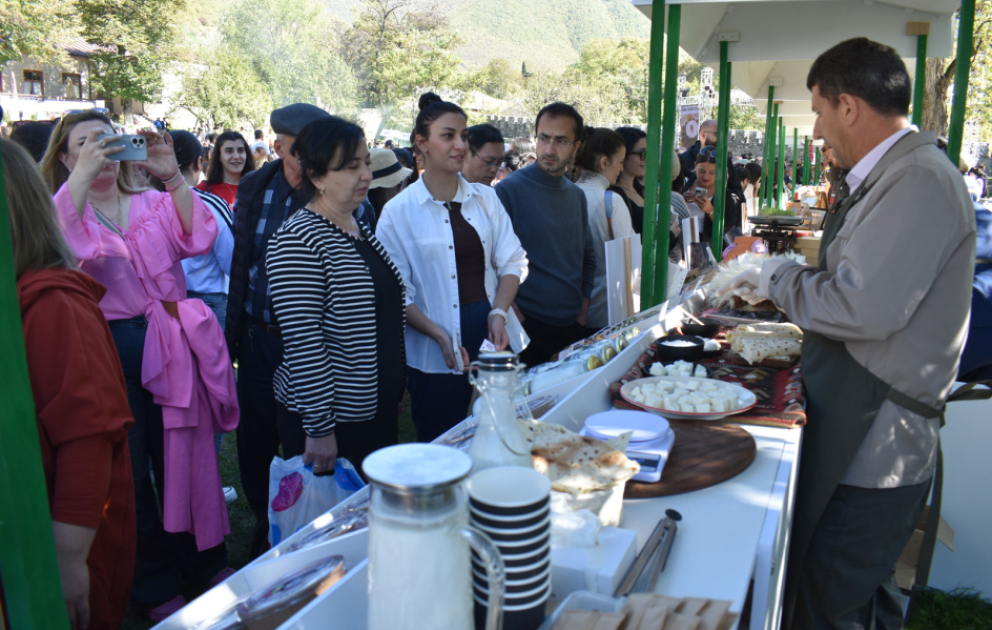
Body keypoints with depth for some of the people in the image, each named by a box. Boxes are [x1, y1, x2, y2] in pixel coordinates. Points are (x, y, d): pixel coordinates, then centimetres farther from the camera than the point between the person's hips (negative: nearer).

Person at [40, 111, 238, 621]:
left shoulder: (155, 204, 7)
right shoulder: (60, 209, 2)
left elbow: (199, 239, -11)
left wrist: (173, 177, -21)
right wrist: (82, 177, -28)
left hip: (172, 347, 2)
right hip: (106, 351, -2)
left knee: (186, 457, 13)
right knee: (130, 473, 9)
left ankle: (205, 562, 34)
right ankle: (155, 585, 28)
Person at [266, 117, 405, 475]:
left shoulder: (361, 229, 9)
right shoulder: (297, 241, -18)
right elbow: (303, 341, -22)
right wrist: (319, 428, -21)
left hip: (378, 410, 8)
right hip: (330, 419, -8)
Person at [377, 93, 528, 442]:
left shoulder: (486, 198, 7)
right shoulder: (399, 211, -4)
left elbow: (512, 262, 7)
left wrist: (498, 313, -9)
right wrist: (440, 335, -17)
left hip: (493, 342, 4)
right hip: (436, 358, -3)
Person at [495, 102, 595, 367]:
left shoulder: (577, 195, 10)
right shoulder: (509, 189, -10)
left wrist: (583, 304, 11)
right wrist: (514, 315, -12)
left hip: (573, 326, 6)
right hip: (528, 326, -6)